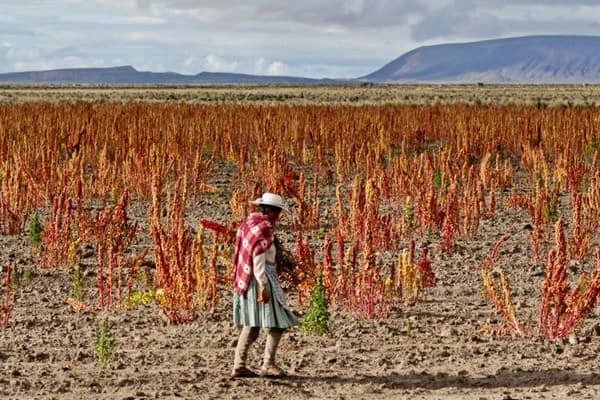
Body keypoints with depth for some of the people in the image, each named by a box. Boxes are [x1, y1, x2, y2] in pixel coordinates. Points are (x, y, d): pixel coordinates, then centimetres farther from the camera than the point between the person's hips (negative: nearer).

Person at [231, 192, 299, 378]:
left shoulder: (247, 224, 15)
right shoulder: (263, 227, -13)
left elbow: (240, 254, 17)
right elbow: (258, 258, -20)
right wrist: (263, 284, -21)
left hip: (244, 279, 10)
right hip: (261, 278, -10)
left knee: (250, 325, 11)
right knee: (276, 323, -4)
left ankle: (239, 366, 9)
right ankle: (268, 364, -6)